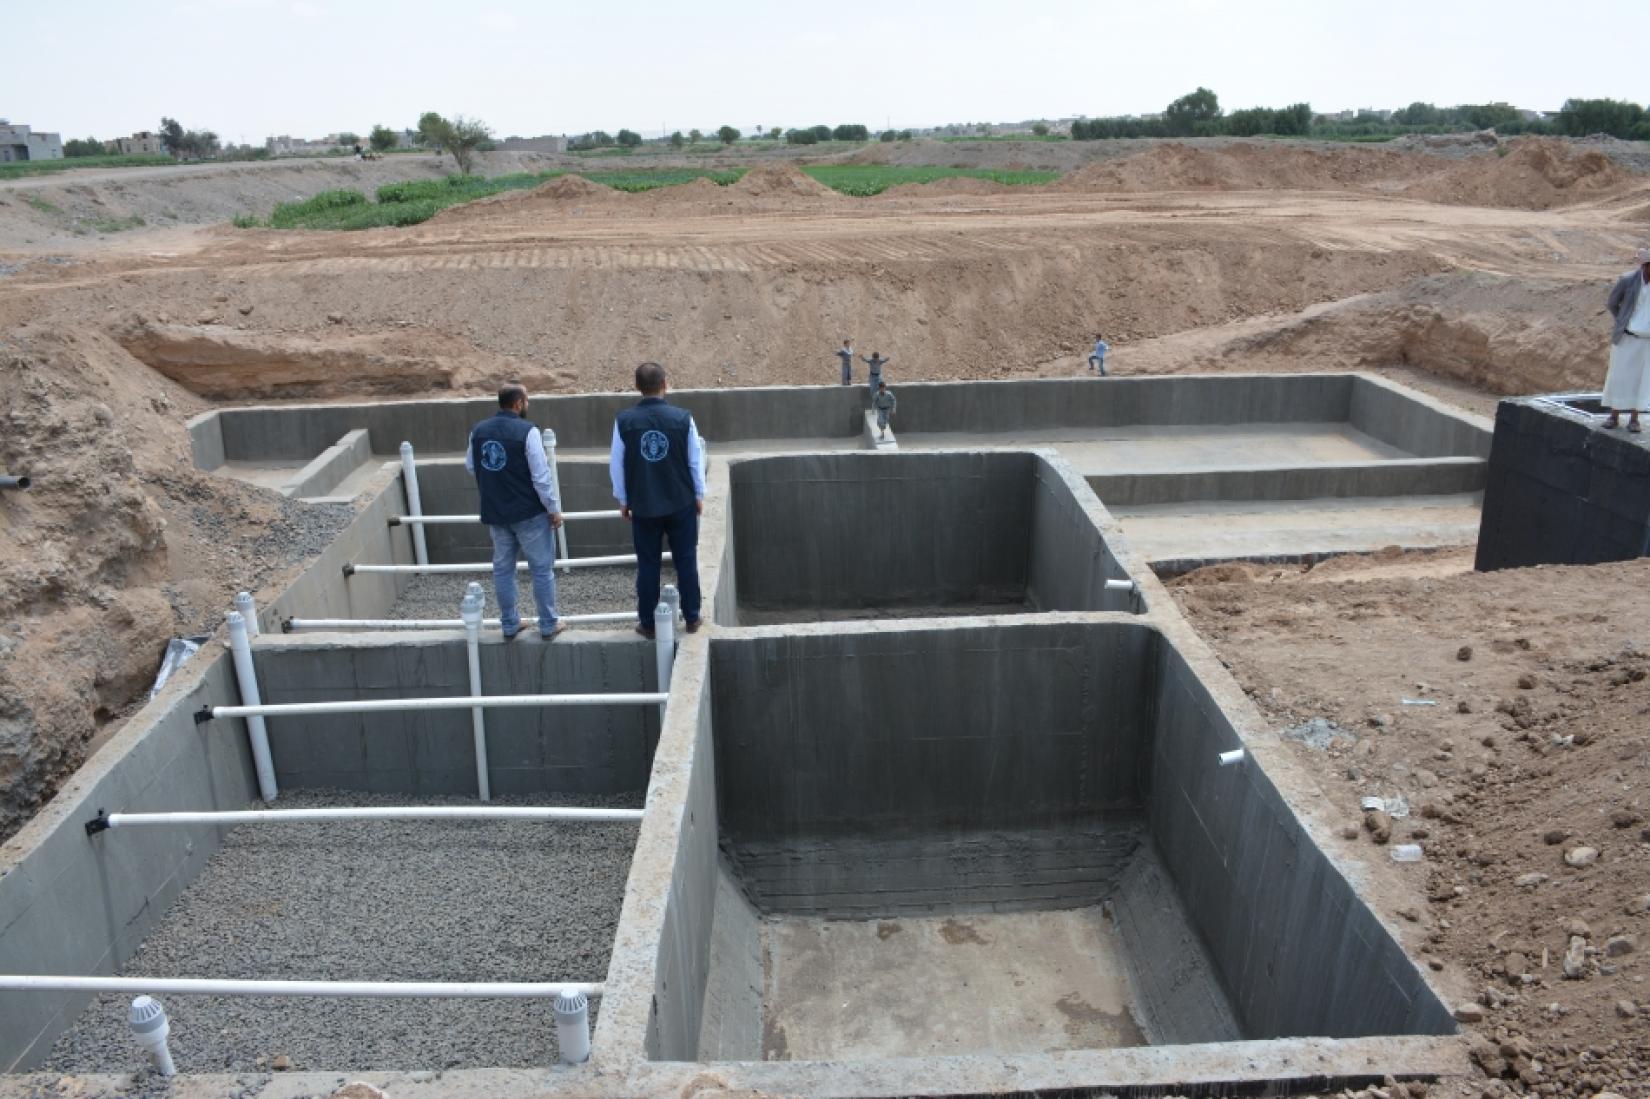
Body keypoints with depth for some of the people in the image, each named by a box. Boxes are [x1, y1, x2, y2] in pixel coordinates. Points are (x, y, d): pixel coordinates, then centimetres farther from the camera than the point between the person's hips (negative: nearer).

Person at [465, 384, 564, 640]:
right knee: (542, 568, 6)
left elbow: (471, 467, 13)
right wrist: (554, 509, -8)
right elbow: (541, 475, -18)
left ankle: (509, 625, 22)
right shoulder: (527, 431, -17)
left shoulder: (478, 430, 2)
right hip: (529, 512, -5)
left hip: (494, 512, 6)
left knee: (502, 568, 15)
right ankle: (548, 626, 12)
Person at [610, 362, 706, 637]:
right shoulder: (683, 418, -9)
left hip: (643, 506, 0)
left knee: (647, 565, 9)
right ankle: (692, 618, 18)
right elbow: (696, 461, -2)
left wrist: (622, 499, 11)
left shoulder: (624, 420, -7)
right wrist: (699, 495, 11)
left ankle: (647, 623, 15)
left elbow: (616, 464, -1)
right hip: (681, 503, 0)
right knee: (686, 561, 11)